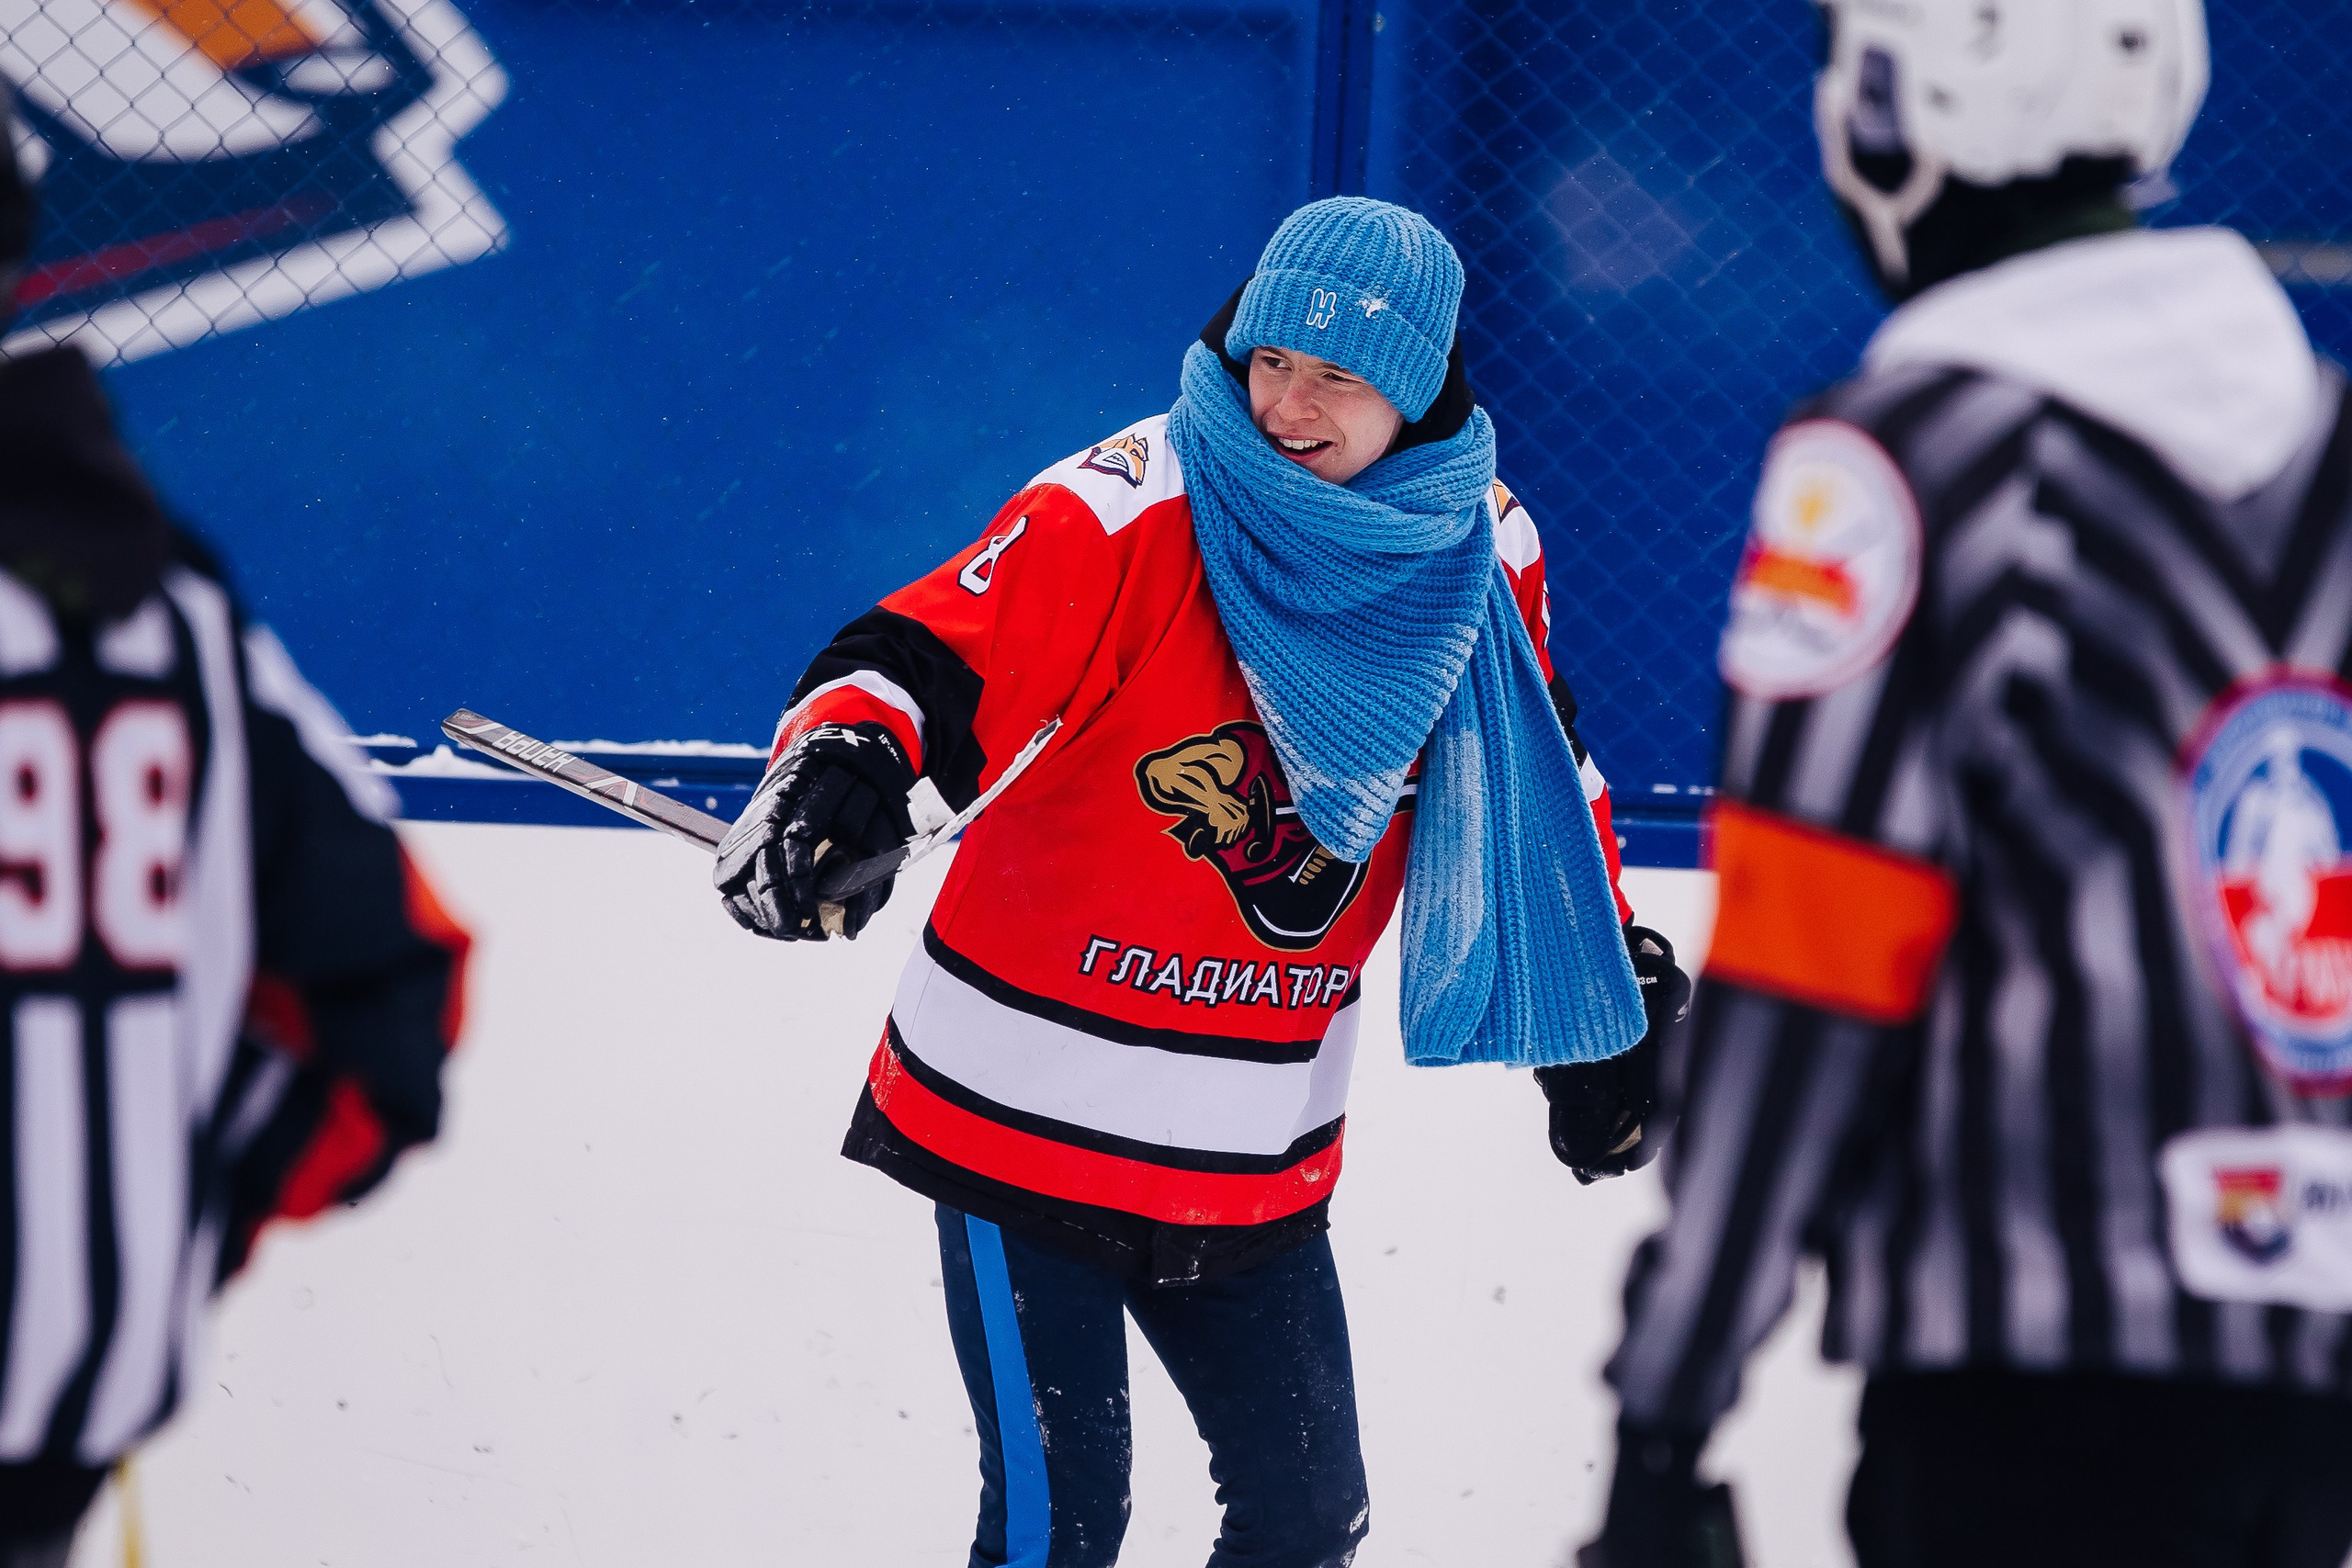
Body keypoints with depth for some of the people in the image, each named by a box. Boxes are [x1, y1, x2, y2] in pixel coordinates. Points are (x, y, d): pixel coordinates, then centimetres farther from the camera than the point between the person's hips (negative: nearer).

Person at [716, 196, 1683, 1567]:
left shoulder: (1481, 546, 0)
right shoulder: (1130, 507, -16)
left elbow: (1539, 783, 16)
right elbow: (929, 657, -24)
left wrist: (1603, 995, 23)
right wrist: (841, 758, -45)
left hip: (1260, 1157, 5)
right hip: (1027, 1110, -5)